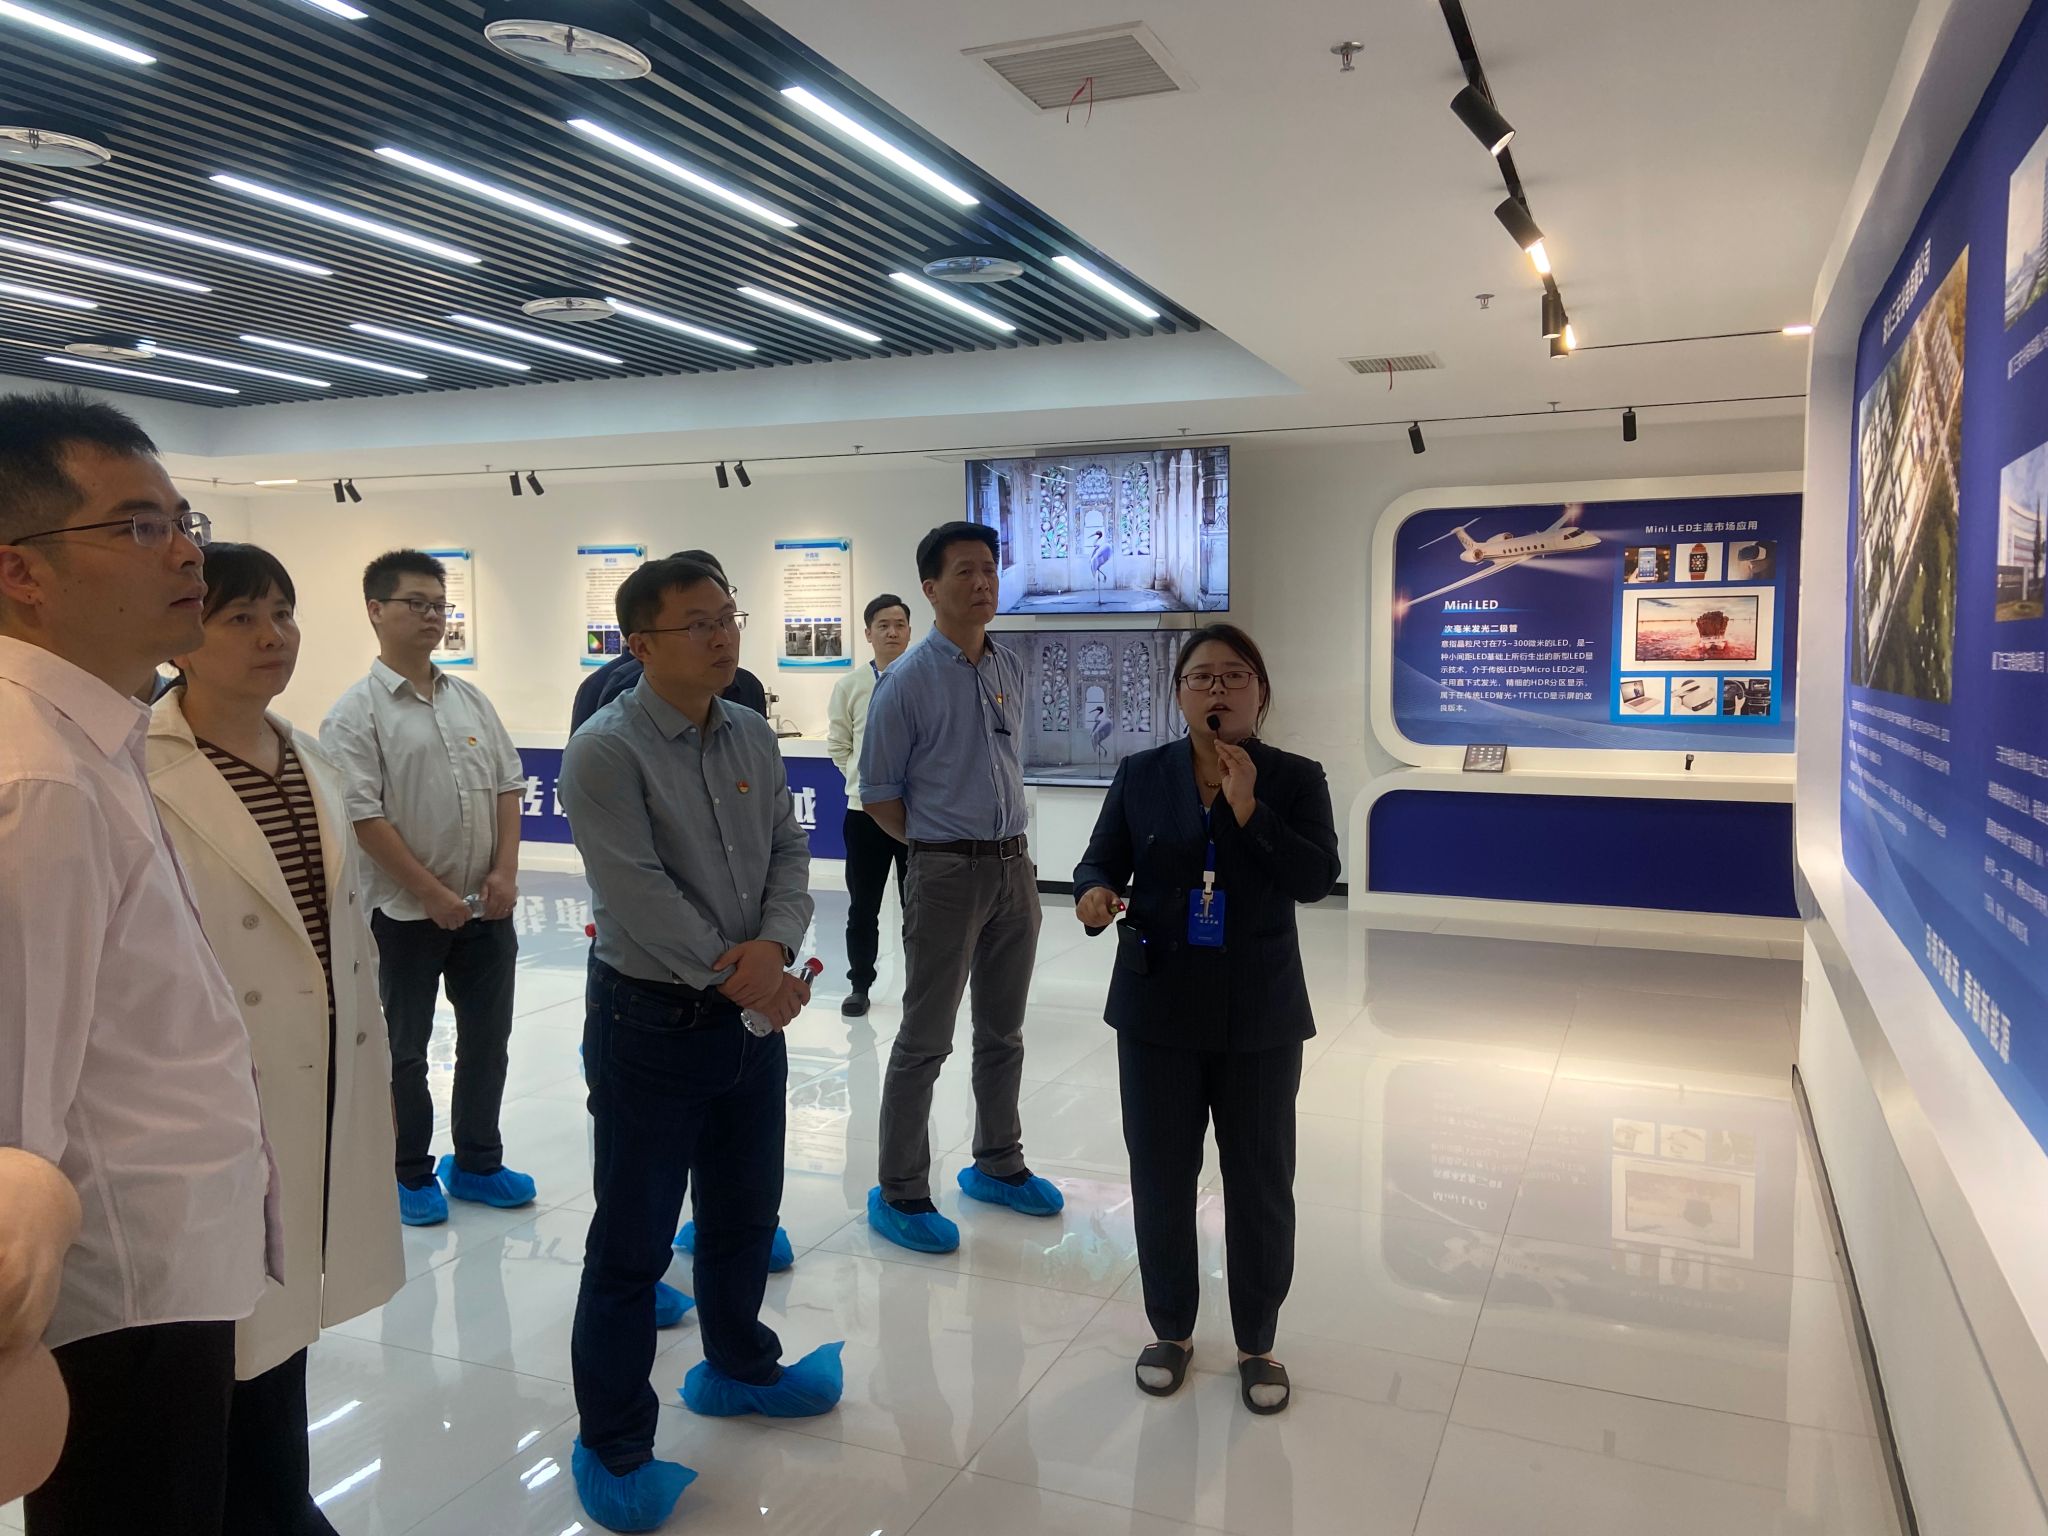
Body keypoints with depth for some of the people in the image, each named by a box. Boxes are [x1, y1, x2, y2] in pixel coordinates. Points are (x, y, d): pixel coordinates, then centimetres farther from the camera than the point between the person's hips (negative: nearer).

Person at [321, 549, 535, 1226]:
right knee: (404, 1048, 10)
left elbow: (507, 787, 8)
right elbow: (364, 816, -15)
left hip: (486, 907, 5)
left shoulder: (471, 699, 8)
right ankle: (410, 1173, 27)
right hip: (406, 912, -5)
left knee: (487, 1037, 14)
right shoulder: (356, 713, -9)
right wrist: (433, 894, -16)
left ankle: (476, 1162, 31)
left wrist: (504, 872, -4)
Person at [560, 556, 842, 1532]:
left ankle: (738, 1369, 45)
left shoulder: (751, 737, 4)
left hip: (755, 1014, 6)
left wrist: (774, 948, -15)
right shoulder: (605, 753, -16)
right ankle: (613, 1447, 23)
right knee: (631, 1242, 6)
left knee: (745, 1217, 21)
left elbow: (789, 851, 3)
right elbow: (641, 898, -21)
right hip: (651, 1023, -6)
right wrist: (739, 978, -16)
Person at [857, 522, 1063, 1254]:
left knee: (1003, 1032, 18)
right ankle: (900, 1194, 15)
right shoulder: (908, 680, -12)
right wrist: (941, 846, -2)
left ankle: (997, 1165, 35)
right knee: (925, 1041, 2)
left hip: (1015, 868, 6)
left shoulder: (1011, 671, 6)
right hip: (947, 876, -6)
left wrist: (1002, 846, 10)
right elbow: (877, 795, -8)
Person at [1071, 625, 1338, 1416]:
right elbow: (1101, 859, 1)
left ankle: (1257, 1343, 29)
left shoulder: (1296, 779, -3)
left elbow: (1317, 878, -13)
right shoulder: (1141, 775, 1)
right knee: (1161, 1175, 11)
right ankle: (1170, 1329, 32)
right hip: (1157, 1007, 1)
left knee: (1260, 1181, 9)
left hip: (1259, 1014, -1)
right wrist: (1095, 894, -22)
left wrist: (1249, 809, -23)